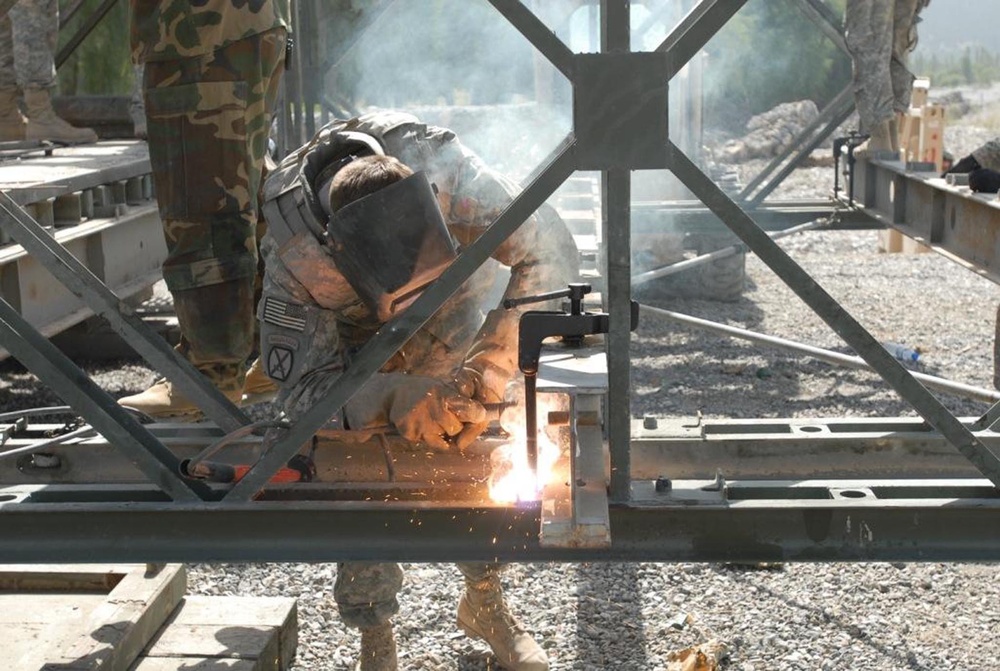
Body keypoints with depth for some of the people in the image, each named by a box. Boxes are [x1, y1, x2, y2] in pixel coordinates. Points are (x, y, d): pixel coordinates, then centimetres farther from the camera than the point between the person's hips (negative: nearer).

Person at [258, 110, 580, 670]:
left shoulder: (439, 167, -40)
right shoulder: (293, 252, -38)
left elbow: (550, 250, -38)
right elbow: (306, 390, -29)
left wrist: (488, 372, -47)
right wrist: (397, 398, -48)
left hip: (459, 319, 1)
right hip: (355, 337, -1)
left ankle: (486, 602, 21)